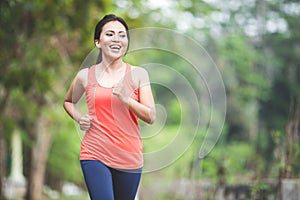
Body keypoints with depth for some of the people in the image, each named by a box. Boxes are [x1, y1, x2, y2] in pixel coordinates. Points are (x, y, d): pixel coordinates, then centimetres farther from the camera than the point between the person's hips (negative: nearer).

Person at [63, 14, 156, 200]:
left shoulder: (138, 74, 3)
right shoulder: (86, 76, 4)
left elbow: (151, 117, -2)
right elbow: (68, 102, 24)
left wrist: (127, 99, -17)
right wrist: (79, 118, 4)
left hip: (129, 157, 1)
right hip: (95, 155, -1)